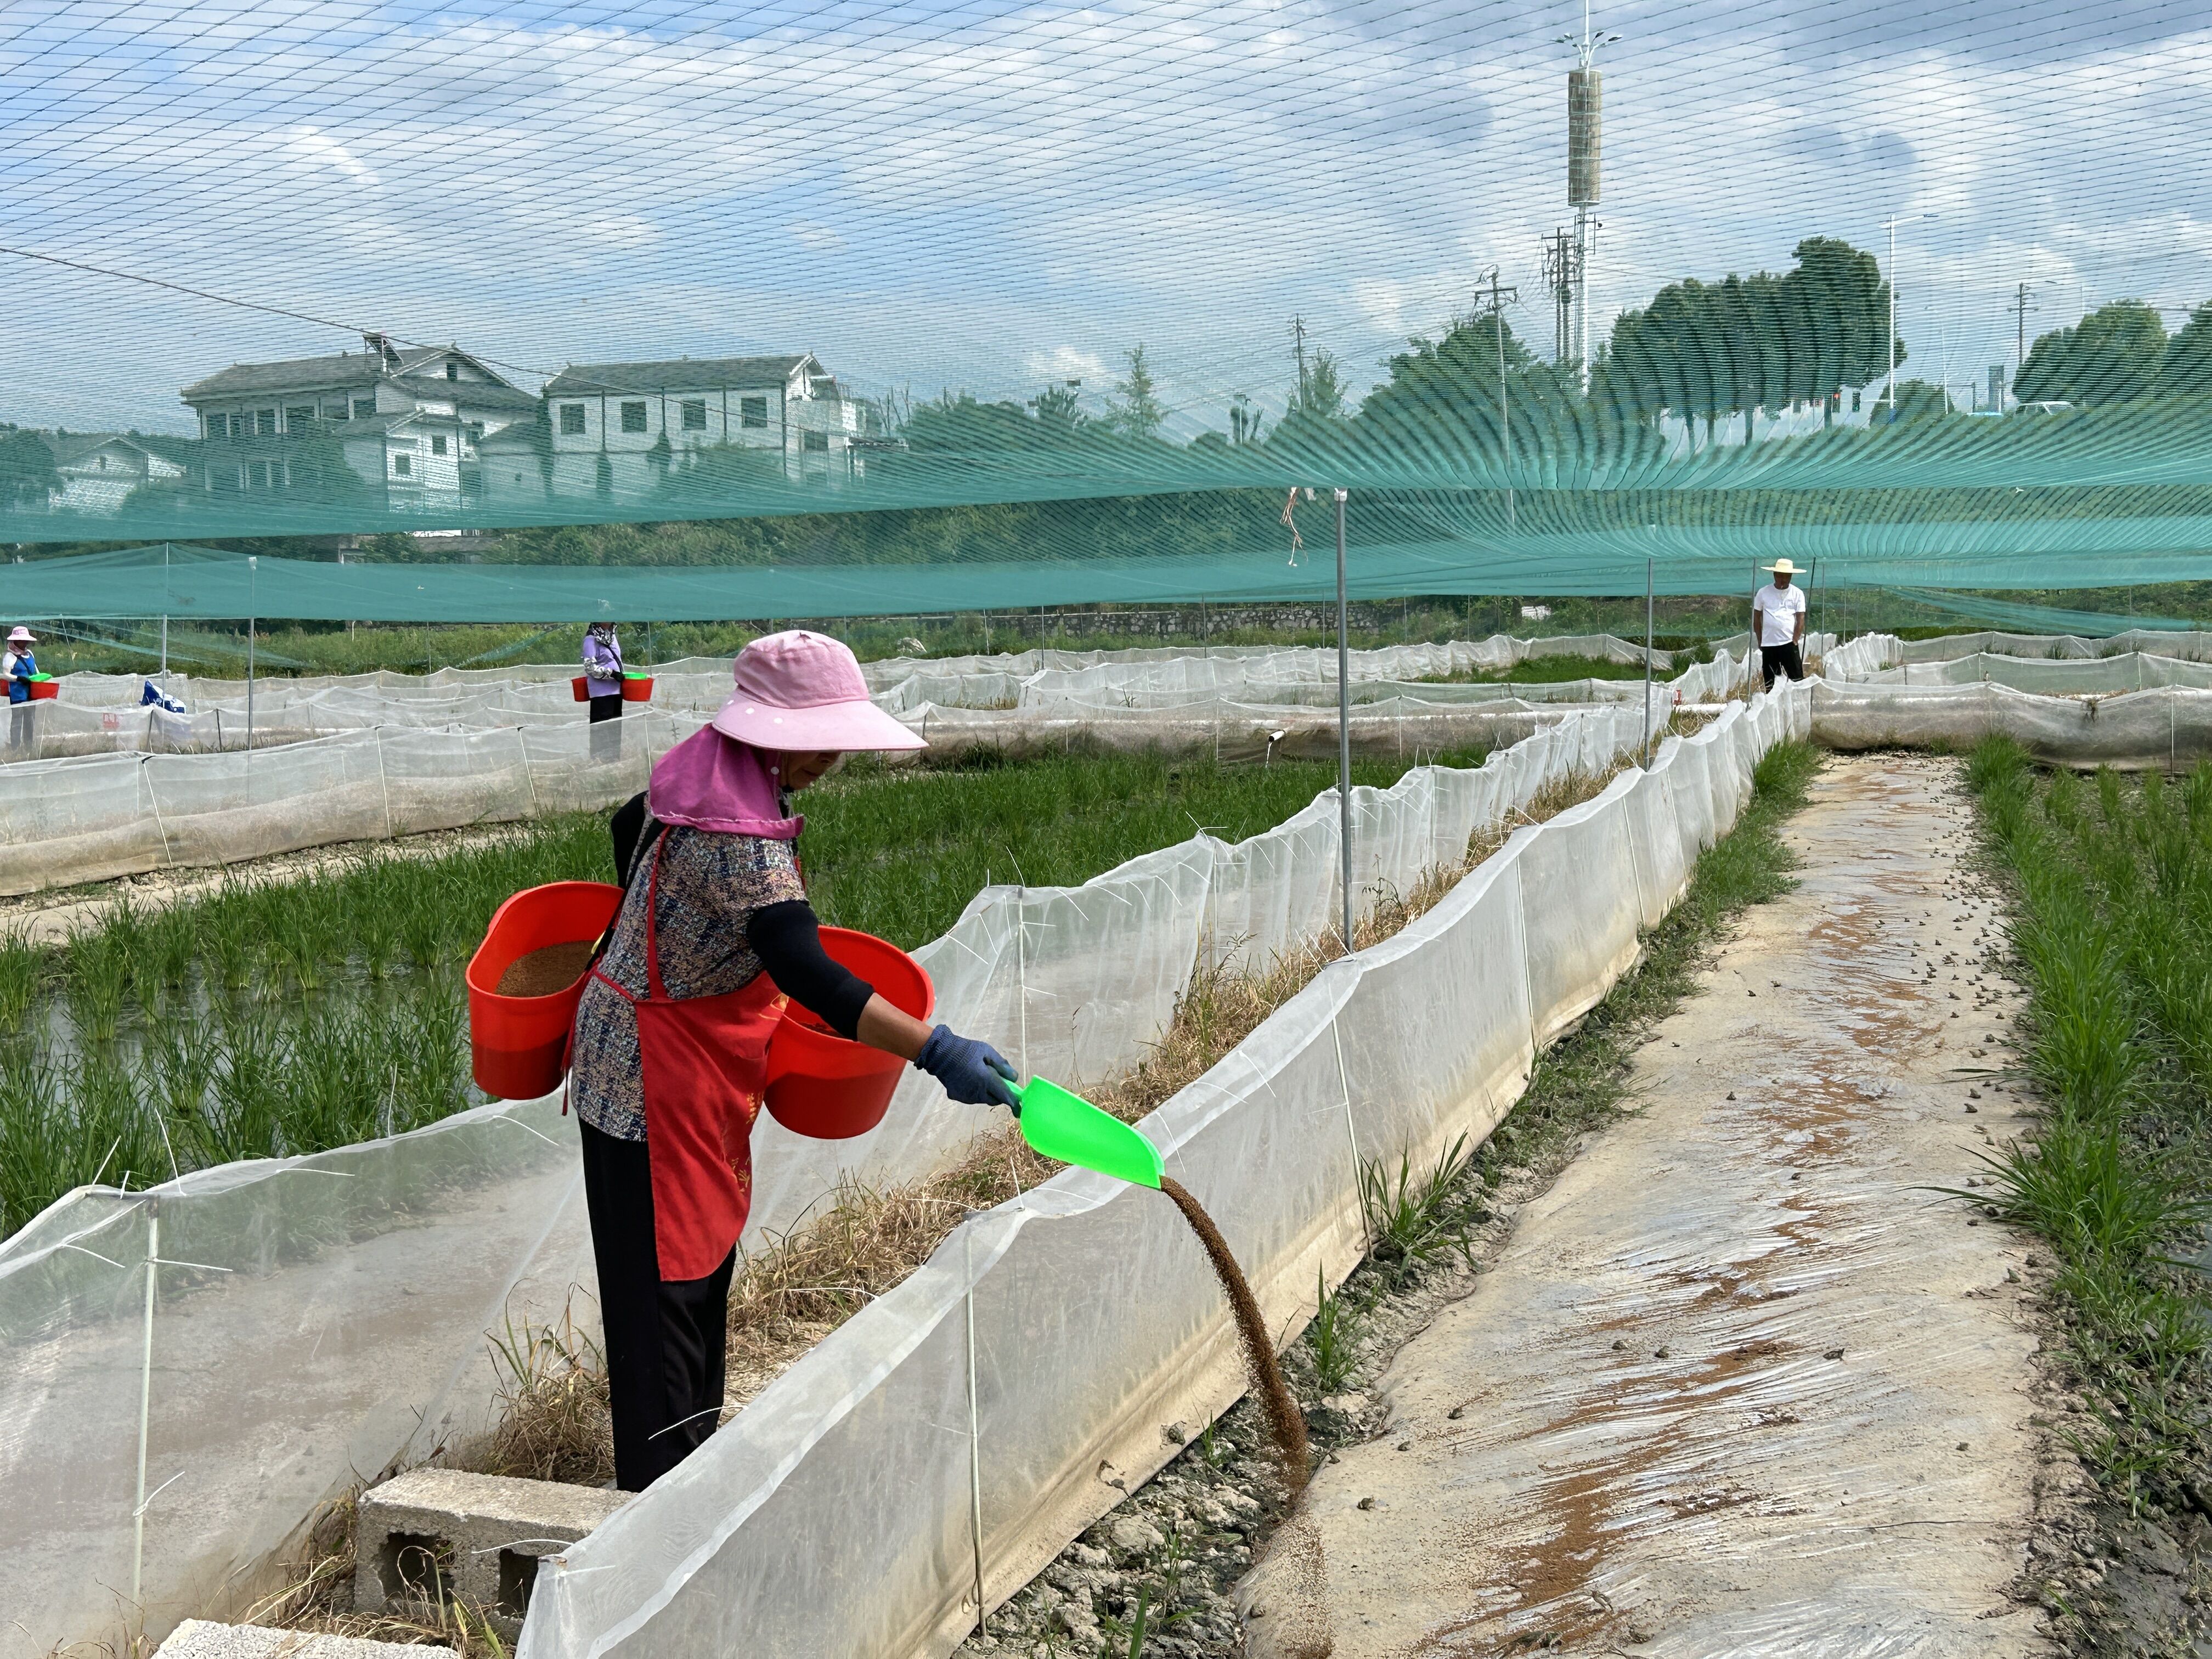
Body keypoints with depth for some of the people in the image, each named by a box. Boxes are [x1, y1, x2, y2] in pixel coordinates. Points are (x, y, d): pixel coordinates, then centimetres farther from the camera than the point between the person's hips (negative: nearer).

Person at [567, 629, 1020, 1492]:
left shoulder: (710, 767, -1)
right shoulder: (739, 833, -32)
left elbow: (633, 828, 18)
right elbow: (807, 974, -39)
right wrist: (938, 1052, -43)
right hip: (655, 1073, -10)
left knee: (706, 1257, 20)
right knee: (667, 1276, -2)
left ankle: (693, 1451, 34)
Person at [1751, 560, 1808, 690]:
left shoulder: (1797, 594, 2)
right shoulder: (1763, 593, 4)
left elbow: (1801, 620, -1)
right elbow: (1757, 618, 9)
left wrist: (1794, 641, -8)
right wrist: (1760, 641, 6)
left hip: (1789, 644, -2)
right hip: (1768, 644, 2)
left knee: (1797, 679, -5)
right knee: (1769, 683, 6)